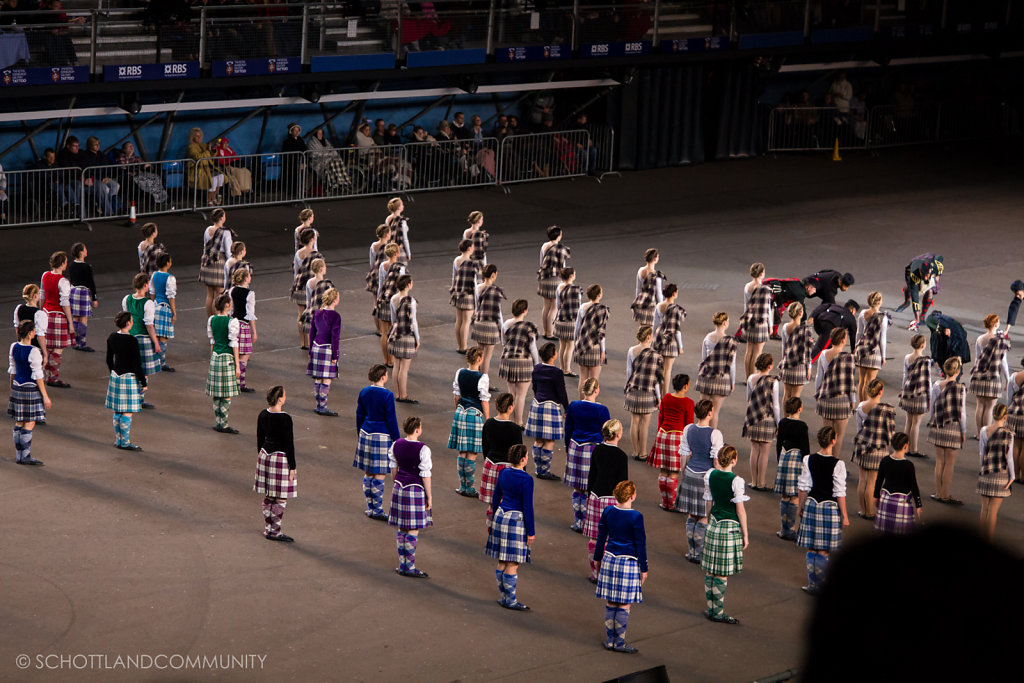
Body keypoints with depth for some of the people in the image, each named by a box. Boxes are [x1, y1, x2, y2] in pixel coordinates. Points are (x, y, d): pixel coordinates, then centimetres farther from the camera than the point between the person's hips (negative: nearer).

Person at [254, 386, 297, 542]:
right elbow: (289, 444, -15)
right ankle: (275, 531, 5)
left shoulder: (263, 415, 1)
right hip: (281, 458, -7)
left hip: (265, 455, 7)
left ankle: (267, 528, 23)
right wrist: (292, 467, -9)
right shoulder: (285, 419, -19)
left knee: (268, 497, 15)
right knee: (281, 498, 2)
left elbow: (260, 440, 11)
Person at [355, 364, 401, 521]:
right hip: (382, 436, -6)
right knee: (379, 475, 0)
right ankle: (377, 511, 3)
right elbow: (391, 420, -12)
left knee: (368, 473, 13)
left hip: (366, 433, 6)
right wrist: (396, 441, -3)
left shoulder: (364, 392, 3)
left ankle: (370, 508, 19)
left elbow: (359, 415, 11)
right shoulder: (387, 396, -16)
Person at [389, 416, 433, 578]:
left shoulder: (396, 445, 1)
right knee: (413, 530, 1)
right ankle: (410, 567, 5)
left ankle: (402, 564, 20)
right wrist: (429, 495, -6)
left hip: (399, 487, 7)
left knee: (402, 528, 14)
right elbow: (425, 475, -14)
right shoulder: (422, 449, -18)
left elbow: (393, 468, 11)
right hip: (415, 490, -7)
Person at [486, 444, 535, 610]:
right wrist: (531, 532, -7)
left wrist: (495, 519, 25)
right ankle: (510, 600, 4)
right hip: (516, 519, -7)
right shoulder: (526, 480, -17)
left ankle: (504, 597, 20)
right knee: (513, 564, 0)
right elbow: (527, 507, -15)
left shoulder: (503, 473, 3)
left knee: (502, 562, 13)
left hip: (500, 516, 7)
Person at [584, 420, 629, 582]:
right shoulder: (621, 456, -15)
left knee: (594, 538, 10)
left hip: (595, 496, 5)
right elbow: (623, 482, -11)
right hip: (612, 499, -5)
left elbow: (591, 475, 9)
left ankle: (594, 573, 18)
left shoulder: (597, 450, 0)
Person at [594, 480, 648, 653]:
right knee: (624, 605, 3)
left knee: (610, 603, 12)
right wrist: (644, 568, -1)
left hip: (609, 560, 5)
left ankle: (609, 641, 16)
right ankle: (619, 643, 6)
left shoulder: (608, 512, -1)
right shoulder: (636, 517, -16)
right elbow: (640, 544, -10)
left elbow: (601, 537, 8)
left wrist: (598, 558, 21)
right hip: (628, 562, -5)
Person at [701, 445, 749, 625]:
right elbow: (740, 510, -12)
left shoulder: (710, 475, 0)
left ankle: (711, 609, 18)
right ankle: (718, 612, 5)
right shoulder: (736, 481, -16)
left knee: (710, 570, 11)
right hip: (730, 527, -6)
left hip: (713, 525, 6)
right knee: (723, 574, 0)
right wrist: (745, 535, -3)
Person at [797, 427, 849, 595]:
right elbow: (840, 493, -12)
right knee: (823, 550, 3)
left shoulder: (808, 460, -4)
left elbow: (804, 487, 3)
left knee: (811, 548, 10)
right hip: (830, 507, -4)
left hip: (811, 505, 4)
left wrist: (800, 506, 16)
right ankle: (820, 586, 8)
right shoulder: (837, 464, -15)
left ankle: (812, 585, 15)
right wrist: (844, 516, -4)